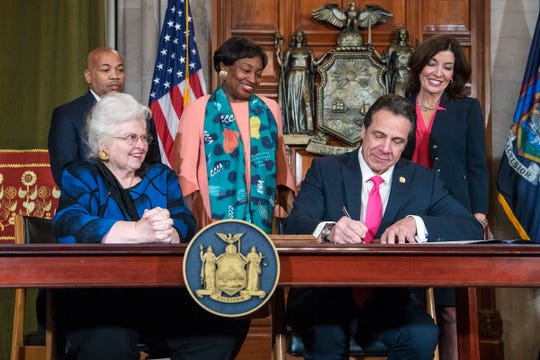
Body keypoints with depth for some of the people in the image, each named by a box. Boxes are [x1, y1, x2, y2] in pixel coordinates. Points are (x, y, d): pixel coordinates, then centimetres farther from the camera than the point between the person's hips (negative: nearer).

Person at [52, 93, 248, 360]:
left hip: (162, 294, 4)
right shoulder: (80, 176, 9)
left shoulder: (162, 176, 20)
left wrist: (166, 233, -24)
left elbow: (186, 226, 3)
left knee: (225, 329, -21)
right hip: (98, 296, -4)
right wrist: (139, 231, -28)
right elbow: (69, 225, -13)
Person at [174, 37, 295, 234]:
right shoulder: (198, 110, 0)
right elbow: (185, 173, -2)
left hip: (260, 221, 3)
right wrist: (197, 221, -14)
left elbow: (281, 168, 12)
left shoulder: (270, 110, 10)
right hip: (213, 223, -3)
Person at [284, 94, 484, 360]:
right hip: (326, 296, -3)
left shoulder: (423, 180, 9)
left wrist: (416, 223, -21)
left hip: (388, 299, 3)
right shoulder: (326, 169, 5)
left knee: (423, 335, -27)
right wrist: (328, 230, -33)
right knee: (326, 336, -34)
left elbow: (472, 229, -2)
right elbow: (294, 226, -9)